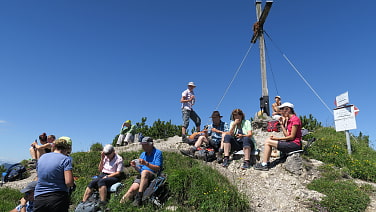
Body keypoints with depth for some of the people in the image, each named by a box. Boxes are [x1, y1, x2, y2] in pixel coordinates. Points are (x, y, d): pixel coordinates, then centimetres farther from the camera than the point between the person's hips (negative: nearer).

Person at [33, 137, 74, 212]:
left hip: (39, 198, 5)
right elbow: (69, 182, -20)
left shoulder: (42, 157, 8)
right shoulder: (66, 159, -11)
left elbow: (39, 177, 21)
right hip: (58, 198, -5)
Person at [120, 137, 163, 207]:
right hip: (141, 176, 6)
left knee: (144, 172, -38)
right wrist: (135, 166, -1)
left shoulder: (158, 153, 0)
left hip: (154, 176, -6)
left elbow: (158, 168, -11)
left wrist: (146, 163, -23)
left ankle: (139, 197, -39)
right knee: (132, 189, -23)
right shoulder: (143, 154, 20)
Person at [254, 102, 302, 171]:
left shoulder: (295, 119, -12)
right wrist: (282, 124, 3)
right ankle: (267, 162, 1)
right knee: (269, 139, 6)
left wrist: (278, 138, -12)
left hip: (294, 144, -9)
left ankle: (264, 165, -5)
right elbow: (287, 135, 8)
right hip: (290, 143, 9)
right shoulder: (289, 120, 16)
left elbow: (292, 137, -16)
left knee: (268, 142, -10)